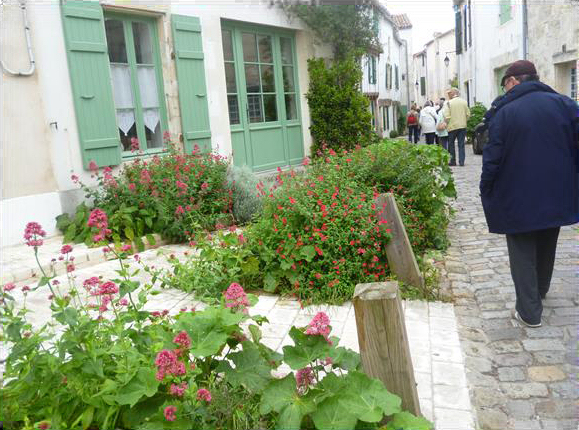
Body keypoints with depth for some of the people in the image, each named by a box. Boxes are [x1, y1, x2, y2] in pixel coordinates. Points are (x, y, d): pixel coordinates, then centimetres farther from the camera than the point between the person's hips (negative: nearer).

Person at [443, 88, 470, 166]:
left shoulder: (448, 103, -8)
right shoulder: (464, 102, 4)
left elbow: (447, 116, -12)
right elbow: (468, 114, 4)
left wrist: (446, 124, 4)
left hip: (452, 126, -3)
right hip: (462, 126, 3)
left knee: (451, 144, 9)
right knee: (461, 144, 7)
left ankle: (453, 161, 8)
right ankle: (461, 161, 5)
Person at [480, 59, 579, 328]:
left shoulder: (504, 112, -11)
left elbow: (492, 159, -13)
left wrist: (487, 195, -2)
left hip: (518, 199, -4)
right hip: (557, 196, 5)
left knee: (522, 253, 8)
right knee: (546, 246, 24)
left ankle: (529, 312, 9)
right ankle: (540, 290, 46)